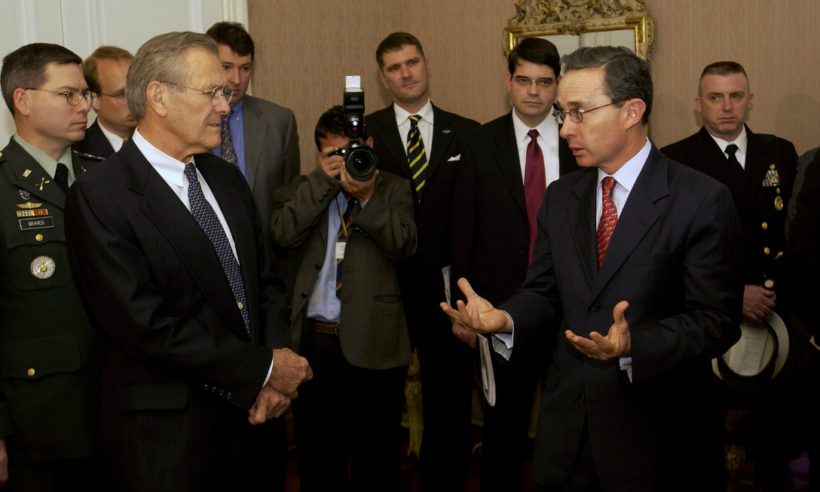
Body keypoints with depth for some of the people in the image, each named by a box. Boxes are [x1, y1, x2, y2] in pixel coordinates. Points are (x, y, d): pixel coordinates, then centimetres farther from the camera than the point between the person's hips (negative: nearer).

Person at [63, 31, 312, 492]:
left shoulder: (227, 178, 9)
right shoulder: (99, 195, -13)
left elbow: (265, 281, 10)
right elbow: (144, 323, -19)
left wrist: (276, 374, -7)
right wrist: (264, 369, -14)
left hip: (250, 417, 6)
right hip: (166, 436, -6)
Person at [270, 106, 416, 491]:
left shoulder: (393, 188, 8)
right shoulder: (302, 191, 10)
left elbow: (404, 245, -7)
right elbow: (283, 234, -9)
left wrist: (367, 198, -17)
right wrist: (324, 180, -10)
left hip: (374, 342, -1)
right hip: (313, 341, 1)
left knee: (378, 459, 8)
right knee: (318, 456, 13)